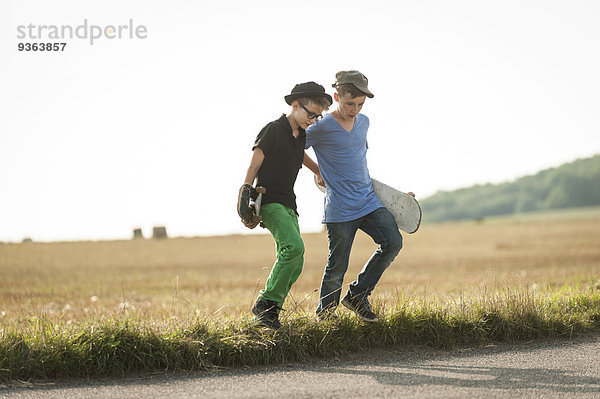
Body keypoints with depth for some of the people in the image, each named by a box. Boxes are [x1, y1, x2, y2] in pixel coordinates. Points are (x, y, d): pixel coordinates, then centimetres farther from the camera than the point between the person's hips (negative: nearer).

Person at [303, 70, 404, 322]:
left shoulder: (363, 122, 9)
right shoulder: (322, 128, -11)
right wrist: (318, 172, 10)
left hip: (369, 202, 6)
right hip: (340, 209, -6)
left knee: (392, 242, -9)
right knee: (337, 266, -2)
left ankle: (357, 295, 5)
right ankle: (325, 315, 17)